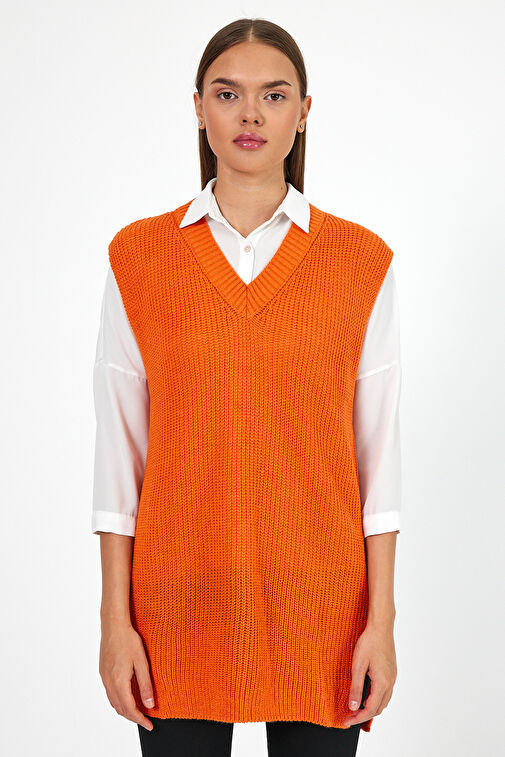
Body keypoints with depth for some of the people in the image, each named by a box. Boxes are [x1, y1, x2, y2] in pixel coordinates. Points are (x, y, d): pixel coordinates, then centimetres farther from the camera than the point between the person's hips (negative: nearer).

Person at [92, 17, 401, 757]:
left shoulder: (362, 260, 0)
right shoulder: (137, 255, 1)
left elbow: (378, 448, 0)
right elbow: (119, 446, 1)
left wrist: (381, 618, -3)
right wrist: (115, 619, -2)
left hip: (318, 598, 0)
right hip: (181, 598, 0)